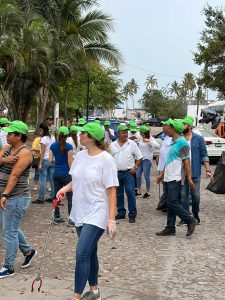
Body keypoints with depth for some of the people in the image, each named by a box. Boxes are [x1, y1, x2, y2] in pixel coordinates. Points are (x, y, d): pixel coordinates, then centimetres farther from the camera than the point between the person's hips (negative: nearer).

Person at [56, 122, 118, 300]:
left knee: (82, 254, -11)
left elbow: (111, 191, -15)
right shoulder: (80, 156, 4)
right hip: (80, 213, 7)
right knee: (90, 253, 17)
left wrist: (111, 220, -17)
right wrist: (65, 189, -5)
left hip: (96, 215, -7)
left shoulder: (105, 159, -15)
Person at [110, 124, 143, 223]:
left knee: (130, 193, -7)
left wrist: (135, 167, -7)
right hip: (116, 173, 3)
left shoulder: (132, 144, 0)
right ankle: (121, 213, 22)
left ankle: (132, 215, 0)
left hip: (128, 173, -3)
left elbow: (139, 157, 4)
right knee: (118, 194, 10)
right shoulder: (112, 145, 6)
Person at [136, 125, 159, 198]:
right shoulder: (141, 139, 10)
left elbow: (157, 146, -28)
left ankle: (147, 192, 10)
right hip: (140, 159, 7)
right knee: (137, 175, 8)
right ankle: (138, 191, 20)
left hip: (147, 160, -7)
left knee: (146, 176, -2)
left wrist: (149, 141, -34)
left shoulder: (151, 139, -11)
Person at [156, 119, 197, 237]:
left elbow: (187, 162, -16)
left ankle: (190, 221, 0)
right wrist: (162, 174, 26)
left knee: (172, 202, -13)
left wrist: (189, 178, -18)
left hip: (175, 179, -10)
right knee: (170, 204, 10)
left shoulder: (182, 143, -13)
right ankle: (170, 228, 14)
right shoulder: (174, 143, 16)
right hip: (168, 178, 10)